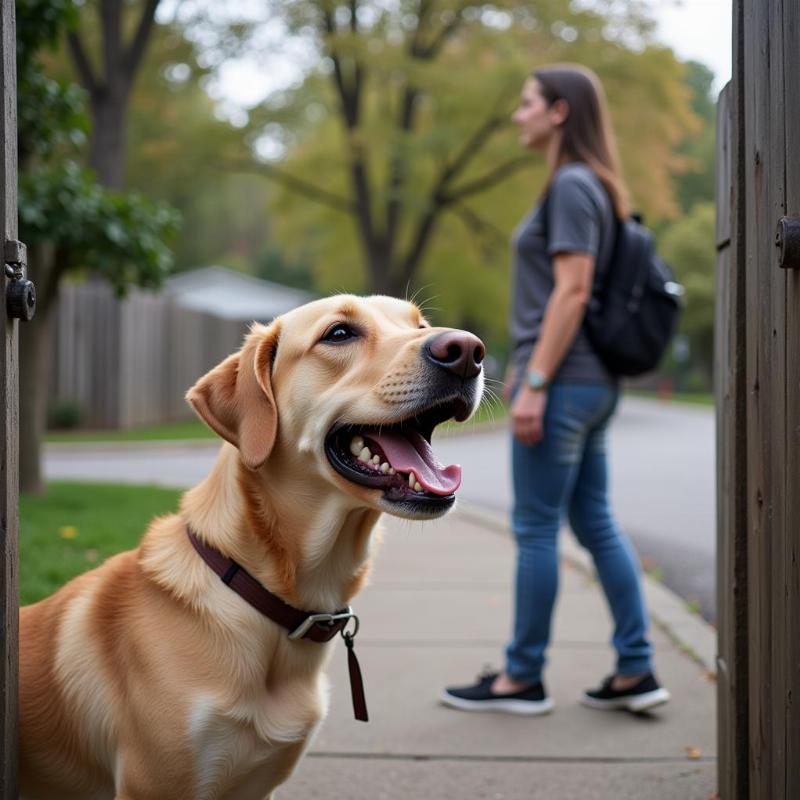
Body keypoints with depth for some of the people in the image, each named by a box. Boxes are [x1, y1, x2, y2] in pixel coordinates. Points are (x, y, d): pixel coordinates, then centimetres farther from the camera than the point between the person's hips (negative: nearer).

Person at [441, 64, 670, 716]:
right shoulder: (593, 187, 17)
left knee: (536, 530, -2)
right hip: (592, 383, 10)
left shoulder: (572, 185, -12)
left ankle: (523, 679, 8)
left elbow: (572, 291, -19)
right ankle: (636, 672, 13)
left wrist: (534, 383, -20)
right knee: (596, 523, 11)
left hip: (563, 382, -10)